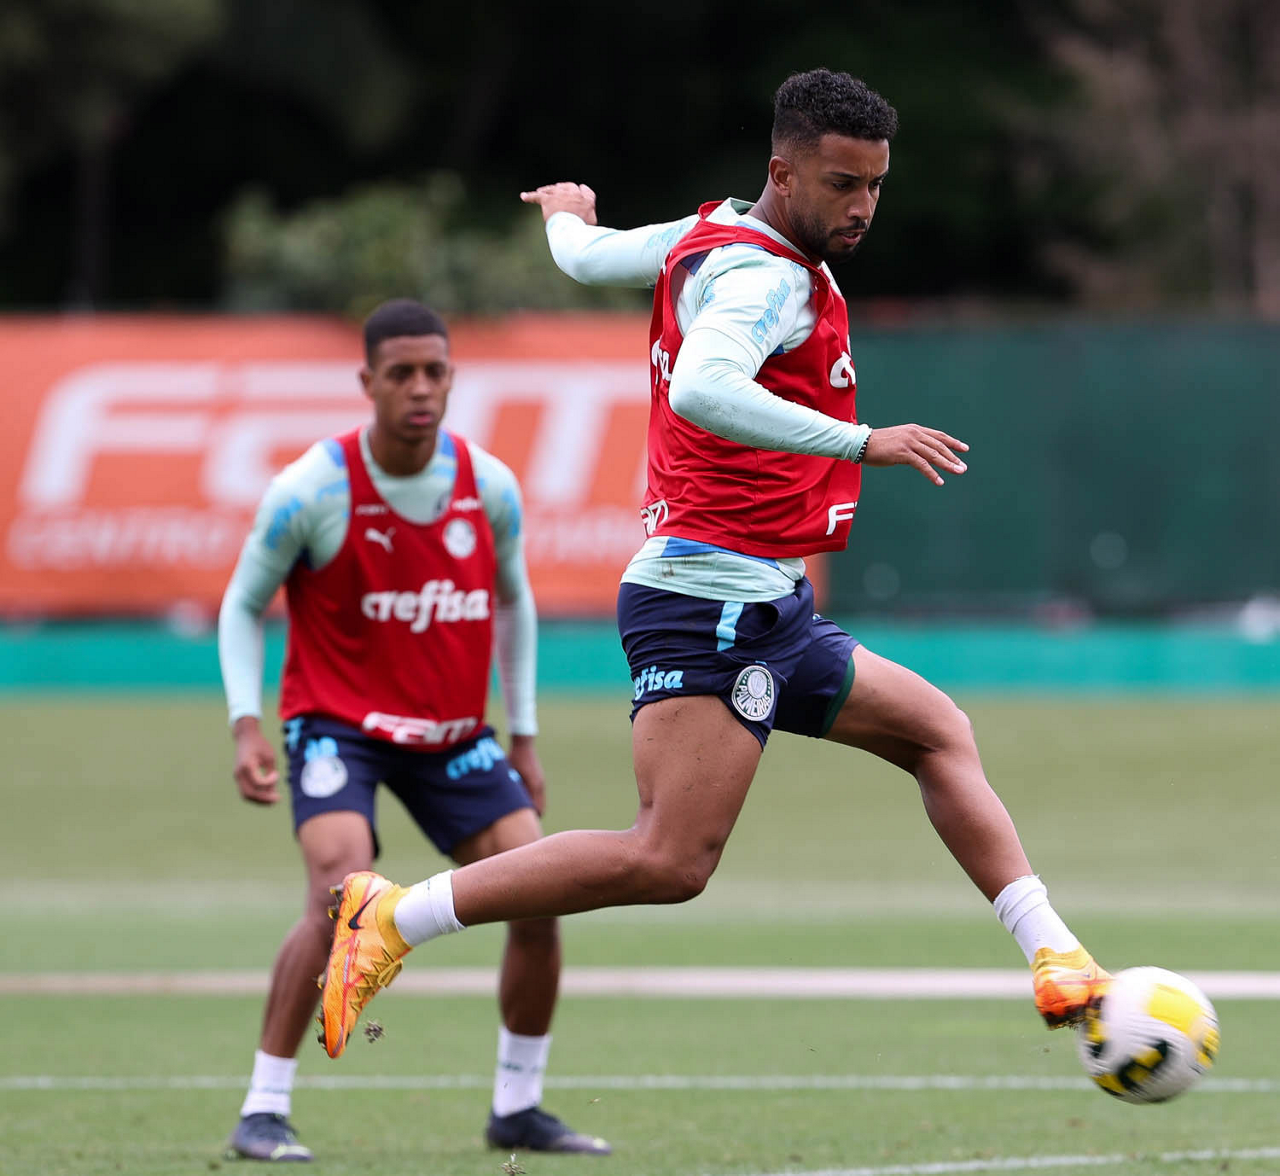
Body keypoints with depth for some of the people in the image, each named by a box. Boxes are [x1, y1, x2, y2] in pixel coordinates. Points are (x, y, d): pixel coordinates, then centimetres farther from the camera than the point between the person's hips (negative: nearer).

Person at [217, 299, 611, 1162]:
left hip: (452, 733, 4)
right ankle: (264, 1113, -18)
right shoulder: (312, 491, -15)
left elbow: (514, 603, 12)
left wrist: (524, 739, 11)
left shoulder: (489, 487, -5)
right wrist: (247, 725, -15)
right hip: (337, 723, -4)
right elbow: (243, 605, -3)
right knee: (344, 892, -27)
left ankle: (518, 1108, 12)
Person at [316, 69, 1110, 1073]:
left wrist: (568, 209, 55)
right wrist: (863, 443, -35)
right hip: (708, 602, -11)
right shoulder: (766, 276, -16)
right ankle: (394, 917, -15)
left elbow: (584, 254, 31)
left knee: (940, 733, 17)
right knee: (671, 860, -19)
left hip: (770, 612, 11)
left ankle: (1055, 961, 15)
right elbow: (700, 389, -36)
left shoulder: (708, 238, 13)